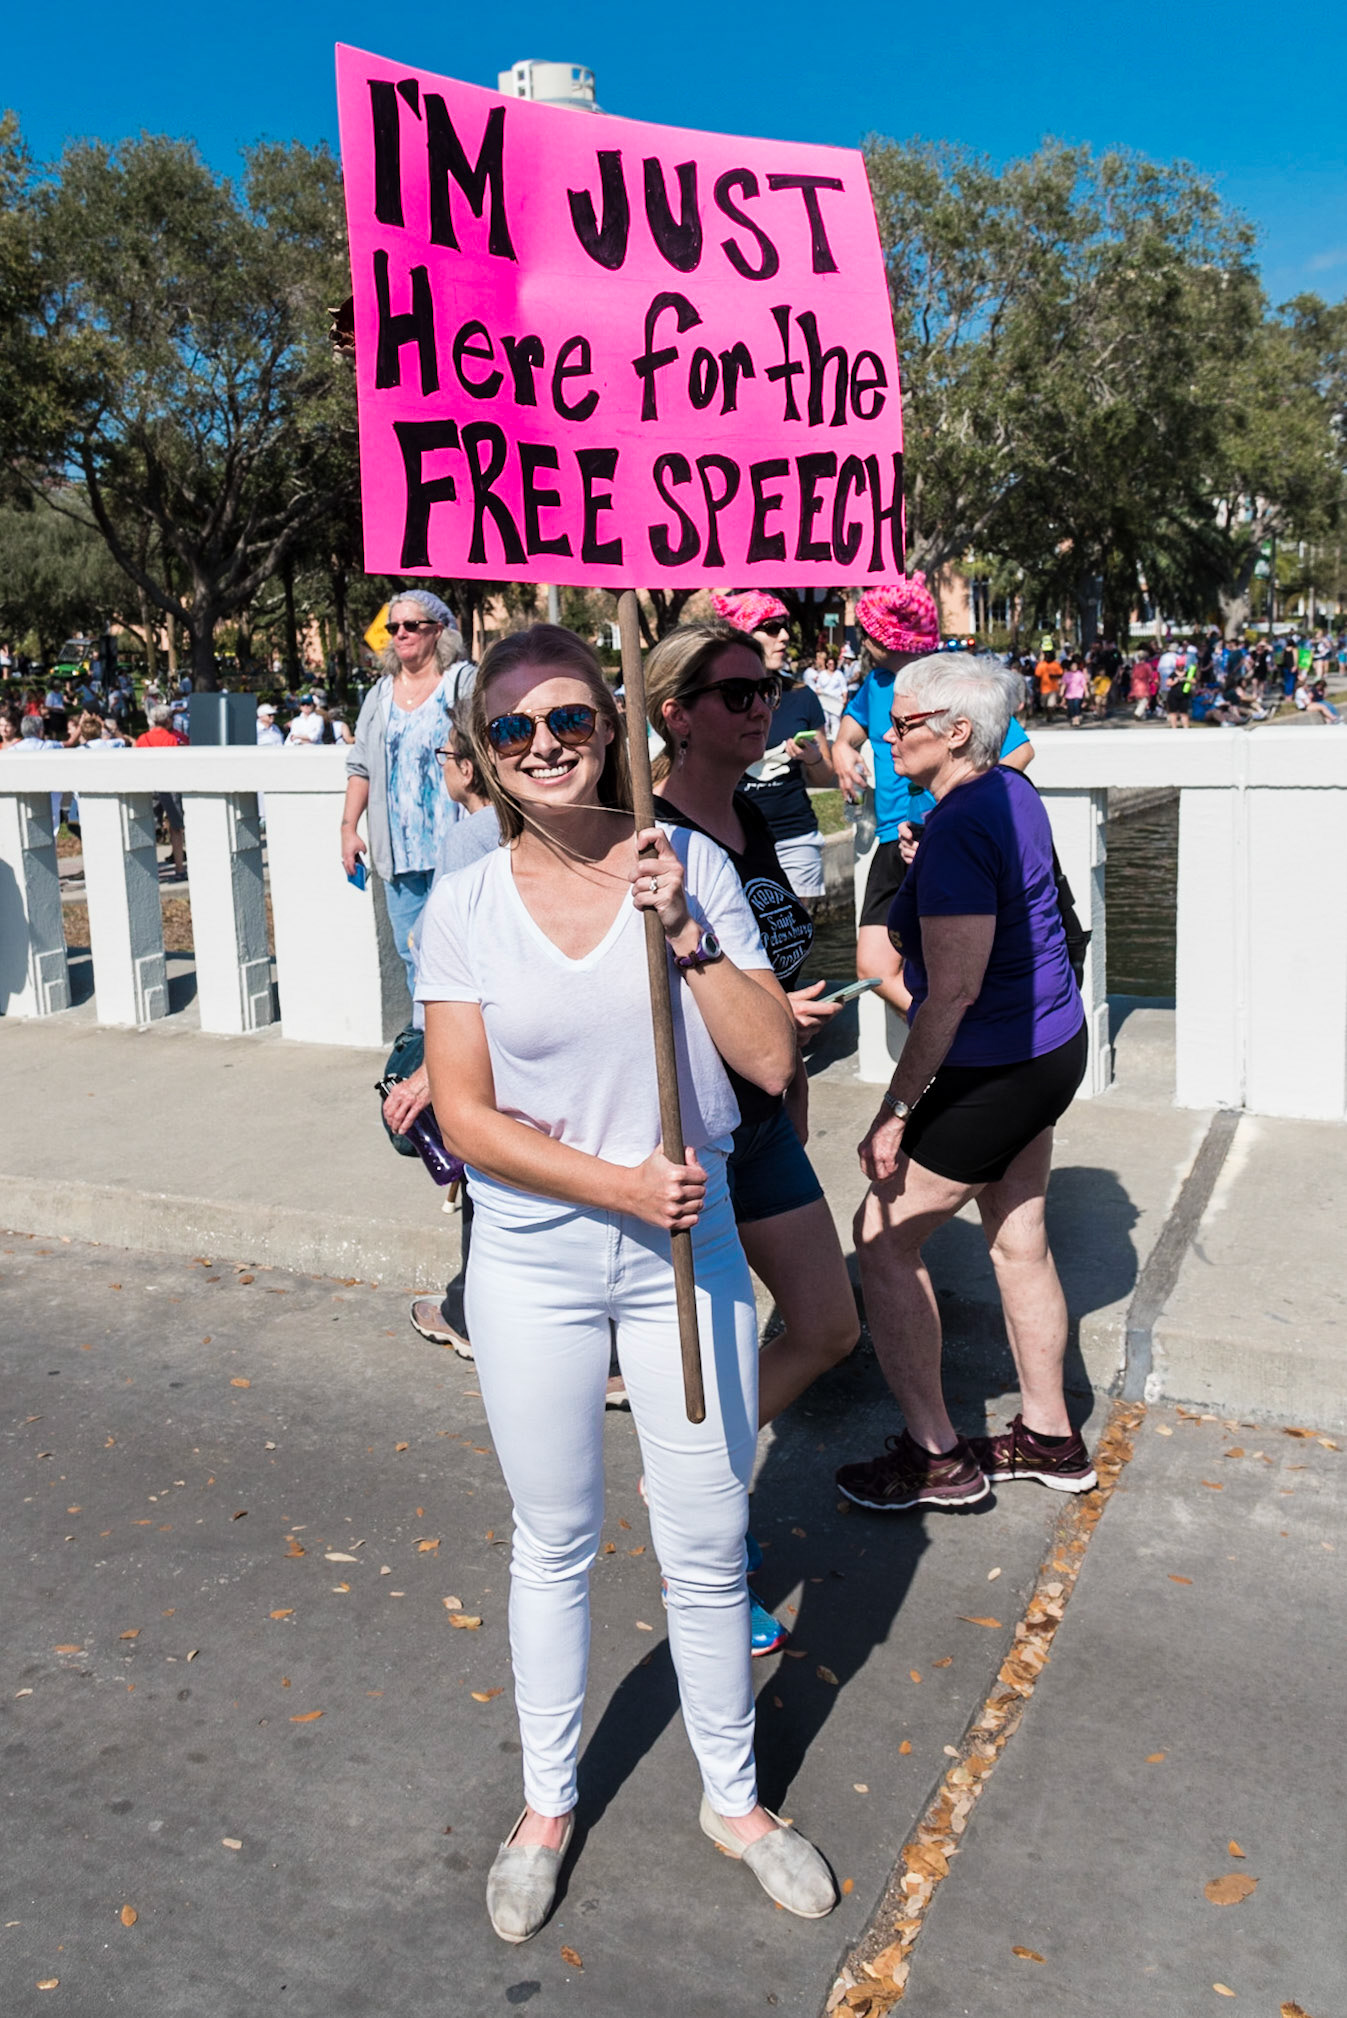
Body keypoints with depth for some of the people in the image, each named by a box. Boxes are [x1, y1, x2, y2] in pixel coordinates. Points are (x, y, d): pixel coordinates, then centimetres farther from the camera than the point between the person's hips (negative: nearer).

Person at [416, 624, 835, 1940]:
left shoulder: (689, 866, -6)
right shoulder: (465, 907, -6)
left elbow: (772, 1060, -9)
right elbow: (467, 1116, -9)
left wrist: (683, 930, -19)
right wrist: (620, 1184, -18)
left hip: (687, 1251, 0)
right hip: (532, 1264, 0)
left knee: (707, 1548, 12)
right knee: (553, 1543, 16)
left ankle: (732, 1797, 37)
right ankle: (546, 1803, 39)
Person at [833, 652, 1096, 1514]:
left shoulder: (958, 831, -23)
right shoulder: (1014, 793, 6)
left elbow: (953, 990, -27)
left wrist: (897, 1109, -22)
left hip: (995, 1070, -10)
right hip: (1051, 1043, 10)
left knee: (885, 1240, 2)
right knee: (1018, 1239, 18)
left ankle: (936, 1456, 11)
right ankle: (1050, 1437, 31)